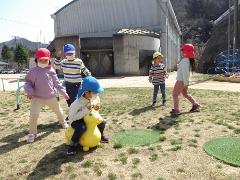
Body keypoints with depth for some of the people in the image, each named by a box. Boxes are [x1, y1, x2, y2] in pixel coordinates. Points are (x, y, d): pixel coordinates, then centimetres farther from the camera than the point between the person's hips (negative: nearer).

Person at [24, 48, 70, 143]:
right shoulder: (33, 71, -8)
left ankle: (62, 121, 52)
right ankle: (32, 133, 8)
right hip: (37, 97, -2)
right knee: (33, 115, -15)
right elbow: (28, 82, 2)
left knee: (58, 110, 20)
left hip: (51, 97, 3)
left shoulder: (51, 71, -4)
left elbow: (57, 83, 3)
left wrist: (64, 93, 3)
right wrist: (29, 91, -15)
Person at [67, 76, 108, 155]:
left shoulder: (96, 98, -16)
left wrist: (96, 108, -19)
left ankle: (100, 135, 27)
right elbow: (72, 117, -33)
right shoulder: (78, 103, -35)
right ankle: (73, 145, -12)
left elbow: (97, 102, 6)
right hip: (76, 120, -6)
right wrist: (86, 110, -40)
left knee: (102, 123, -5)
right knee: (81, 128, -36)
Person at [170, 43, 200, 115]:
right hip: (183, 81, 10)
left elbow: (185, 72, -25)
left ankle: (176, 110, 3)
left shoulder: (184, 61, -21)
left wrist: (186, 83, -26)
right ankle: (195, 104, 27)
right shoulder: (188, 60, 10)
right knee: (185, 93, 23)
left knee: (175, 94, 0)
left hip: (181, 81, -10)